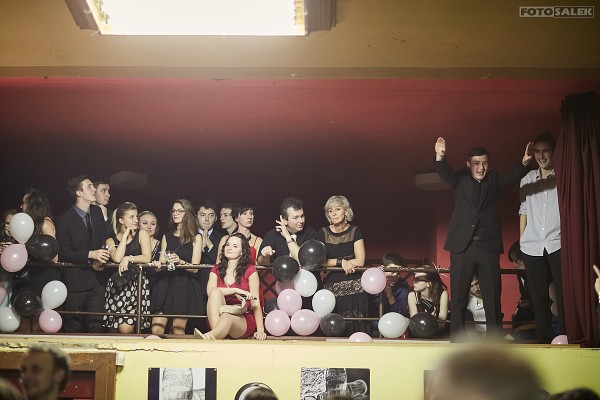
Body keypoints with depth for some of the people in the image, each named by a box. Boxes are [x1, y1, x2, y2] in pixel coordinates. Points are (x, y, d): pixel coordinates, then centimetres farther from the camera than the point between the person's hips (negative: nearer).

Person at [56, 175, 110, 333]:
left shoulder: (97, 212, 8)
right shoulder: (65, 219, -9)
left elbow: (104, 238, 16)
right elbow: (63, 253, -11)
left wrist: (100, 259, -4)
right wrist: (90, 255, -21)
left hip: (97, 279, 4)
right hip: (76, 281, -4)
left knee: (96, 326, 2)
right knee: (73, 328, 6)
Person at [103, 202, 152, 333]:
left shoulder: (142, 234, 7)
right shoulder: (111, 241, 10)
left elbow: (147, 258, -5)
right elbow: (117, 258, -10)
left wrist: (128, 259, -13)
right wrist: (125, 235, -2)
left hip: (137, 284, -2)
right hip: (117, 285, 2)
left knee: (125, 328, -16)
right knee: (113, 329, 1)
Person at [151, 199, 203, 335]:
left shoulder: (196, 237, 7)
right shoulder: (167, 236, 18)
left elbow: (194, 268, 0)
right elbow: (161, 264, 17)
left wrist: (180, 261, -18)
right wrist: (159, 264, -7)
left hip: (185, 285, -3)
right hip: (165, 283, 3)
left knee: (178, 331, -8)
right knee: (156, 331, -9)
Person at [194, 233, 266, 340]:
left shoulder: (250, 270, 6)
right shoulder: (217, 269, 16)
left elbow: (255, 303, -3)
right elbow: (210, 290, -7)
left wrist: (260, 330, -15)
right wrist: (236, 290, -18)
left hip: (243, 320, -3)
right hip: (218, 316, 4)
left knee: (227, 317, -38)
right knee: (215, 292, -25)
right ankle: (216, 334, -45)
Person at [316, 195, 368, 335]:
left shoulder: (355, 232, 5)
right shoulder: (323, 233, 7)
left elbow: (360, 261, -4)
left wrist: (331, 263, -5)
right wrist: (341, 262, -12)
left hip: (354, 287, -1)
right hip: (331, 288, 1)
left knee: (355, 328, -7)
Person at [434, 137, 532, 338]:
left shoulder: (493, 180, 10)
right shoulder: (460, 179, 6)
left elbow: (512, 177, -7)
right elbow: (444, 172, -12)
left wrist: (524, 163, -29)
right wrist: (440, 156, -34)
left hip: (488, 246, 1)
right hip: (462, 245, -1)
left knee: (493, 297, 3)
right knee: (458, 298, 3)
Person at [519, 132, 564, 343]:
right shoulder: (527, 179, 13)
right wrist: (522, 239, 11)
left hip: (558, 244, -3)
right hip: (532, 246, 3)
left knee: (563, 293, -8)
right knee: (539, 296, 4)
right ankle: (544, 339, 11)